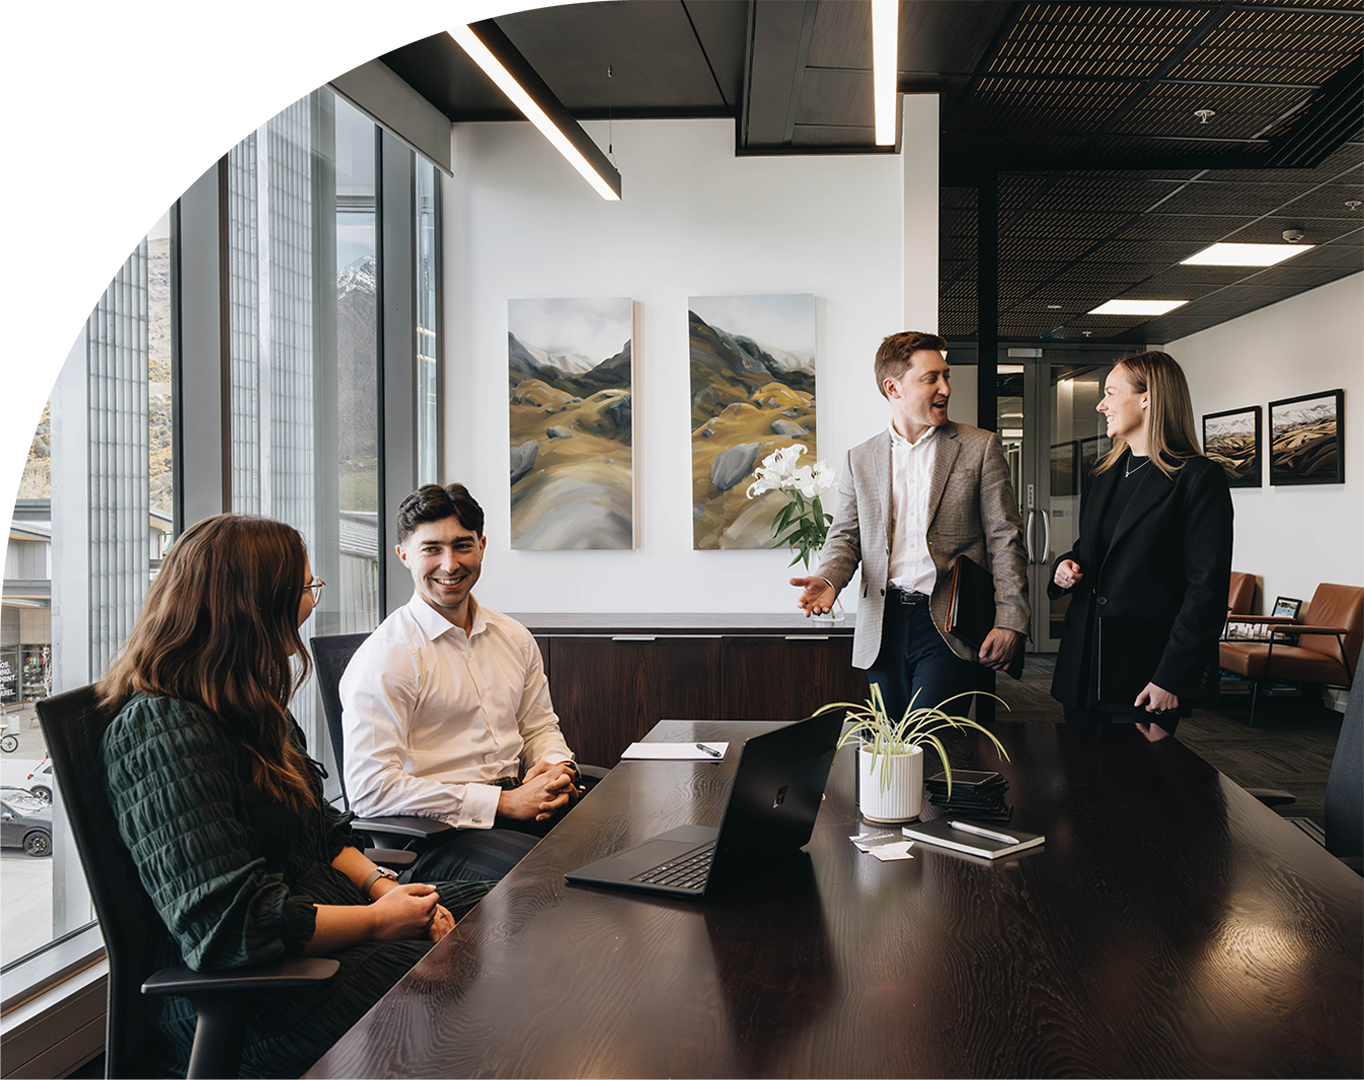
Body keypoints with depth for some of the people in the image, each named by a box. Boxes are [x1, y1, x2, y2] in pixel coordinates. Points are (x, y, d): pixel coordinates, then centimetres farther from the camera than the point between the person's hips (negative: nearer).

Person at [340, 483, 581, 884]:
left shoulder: (514, 638, 14)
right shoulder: (386, 655, -9)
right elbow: (370, 790, -16)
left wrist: (556, 766, -1)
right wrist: (503, 802, -17)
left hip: (517, 800, 7)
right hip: (433, 832, -7)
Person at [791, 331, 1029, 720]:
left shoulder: (980, 448, 6)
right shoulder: (860, 459, 12)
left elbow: (1004, 539, 2)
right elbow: (846, 536, 13)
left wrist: (1009, 622, -7)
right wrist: (827, 579, -10)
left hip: (950, 629, -2)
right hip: (883, 627, 3)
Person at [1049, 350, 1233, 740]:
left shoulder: (1199, 478, -9)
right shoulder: (1106, 474, 15)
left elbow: (1208, 589, -13)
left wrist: (1171, 678, -18)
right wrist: (1066, 565, 3)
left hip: (1144, 667, -7)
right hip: (1084, 664, 7)